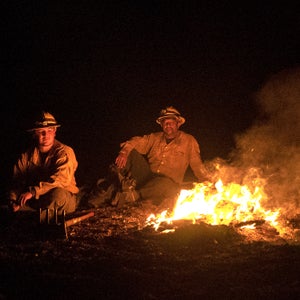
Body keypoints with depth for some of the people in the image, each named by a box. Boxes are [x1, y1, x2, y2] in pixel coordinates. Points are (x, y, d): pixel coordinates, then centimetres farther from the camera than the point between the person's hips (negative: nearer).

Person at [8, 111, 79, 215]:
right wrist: (13, 200, -24)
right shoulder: (27, 155, 2)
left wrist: (33, 191, -38)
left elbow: (61, 179, -29)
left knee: (58, 194, -37)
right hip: (36, 199, 4)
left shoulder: (64, 152, -14)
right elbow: (17, 180, -2)